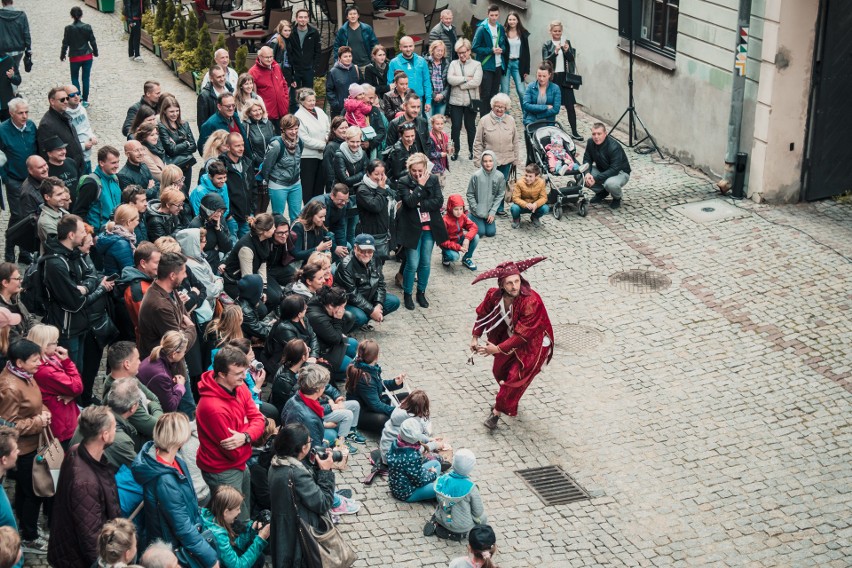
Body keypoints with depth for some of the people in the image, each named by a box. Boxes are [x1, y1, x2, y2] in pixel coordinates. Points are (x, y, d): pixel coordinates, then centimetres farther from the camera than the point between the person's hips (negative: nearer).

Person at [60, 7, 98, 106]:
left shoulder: (68, 28, -12)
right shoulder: (87, 27, -9)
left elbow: (65, 43, -6)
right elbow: (93, 41, -2)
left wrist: (62, 55, 9)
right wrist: (95, 52, 15)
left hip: (74, 57, -1)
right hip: (87, 56, 1)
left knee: (75, 78, 14)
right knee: (86, 78, 10)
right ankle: (85, 100, 13)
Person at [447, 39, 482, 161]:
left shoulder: (476, 65, 0)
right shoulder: (454, 64, 6)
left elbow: (476, 82, -15)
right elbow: (450, 79, -10)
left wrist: (460, 84, -12)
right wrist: (466, 79, -13)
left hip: (470, 101, -1)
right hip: (456, 101, 2)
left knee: (470, 126, 10)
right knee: (456, 127, 5)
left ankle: (472, 150, 23)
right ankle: (456, 150, 18)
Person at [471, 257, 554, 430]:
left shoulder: (531, 302, -38)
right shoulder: (494, 295, -22)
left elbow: (522, 335, -33)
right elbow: (482, 314, 0)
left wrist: (498, 349, -31)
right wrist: (475, 337, -4)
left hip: (531, 343, -6)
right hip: (508, 336, 6)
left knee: (515, 378, -1)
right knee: (499, 371, 19)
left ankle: (498, 411, 19)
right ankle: (507, 399, 48)